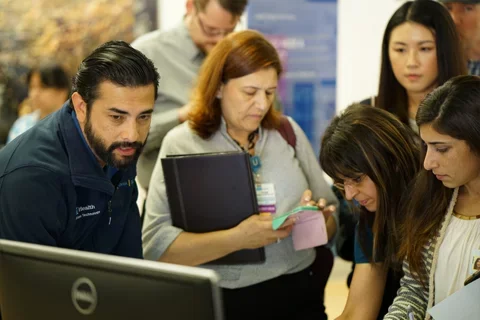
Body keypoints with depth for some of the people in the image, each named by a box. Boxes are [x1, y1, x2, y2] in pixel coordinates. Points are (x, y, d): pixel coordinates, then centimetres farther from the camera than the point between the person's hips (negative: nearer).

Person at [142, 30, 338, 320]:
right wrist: (237, 239, -21)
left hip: (298, 297, 3)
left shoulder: (288, 132, 9)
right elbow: (156, 245, -11)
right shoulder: (182, 144, -1)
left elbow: (331, 222, 12)